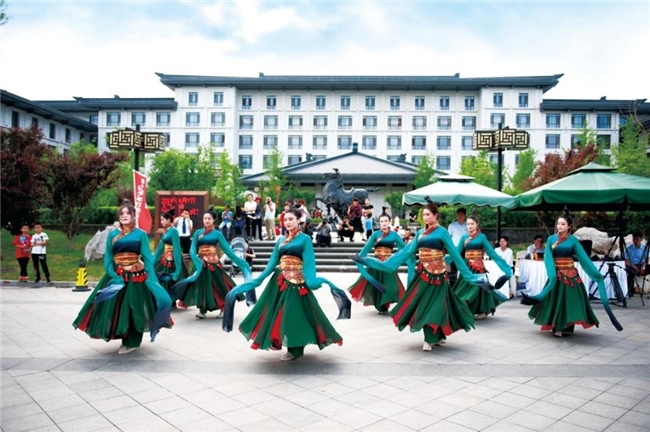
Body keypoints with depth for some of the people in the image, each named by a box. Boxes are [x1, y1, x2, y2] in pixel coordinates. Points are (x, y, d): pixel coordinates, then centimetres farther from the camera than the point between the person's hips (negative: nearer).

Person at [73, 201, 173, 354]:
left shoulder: (140, 234, -1)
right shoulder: (112, 234, 7)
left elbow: (147, 258, -3)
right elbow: (108, 257, 5)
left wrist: (152, 279, -12)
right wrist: (112, 275, -11)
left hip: (136, 276, -3)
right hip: (117, 276, 3)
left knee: (133, 309, 2)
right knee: (114, 308, 5)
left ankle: (131, 342, 18)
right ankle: (123, 336, 24)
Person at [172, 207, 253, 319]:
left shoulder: (217, 234, 0)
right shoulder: (198, 233, 5)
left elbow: (227, 249, -1)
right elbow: (193, 249, 0)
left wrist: (239, 261, -5)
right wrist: (197, 261, -19)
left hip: (214, 263, -2)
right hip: (201, 263, 2)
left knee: (217, 285, 2)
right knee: (202, 285, 0)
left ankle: (223, 309, 19)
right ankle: (202, 311, 6)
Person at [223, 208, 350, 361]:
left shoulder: (305, 239, -3)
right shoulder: (281, 240, 13)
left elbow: (309, 262, -13)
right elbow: (273, 262, 10)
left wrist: (311, 280, -28)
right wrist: (258, 279, 4)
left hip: (297, 280, -6)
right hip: (280, 278, 6)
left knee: (294, 312, -2)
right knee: (276, 310, 8)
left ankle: (294, 349, 9)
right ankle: (277, 341, 25)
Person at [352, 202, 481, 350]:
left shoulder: (442, 232, -5)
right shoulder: (420, 233, 11)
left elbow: (454, 254, -5)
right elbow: (407, 251, 11)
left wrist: (468, 275, -6)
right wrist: (387, 263, 6)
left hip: (436, 273, -6)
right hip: (423, 272, 6)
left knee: (432, 305, -4)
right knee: (423, 304, 8)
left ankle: (430, 339, 6)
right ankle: (439, 335, 22)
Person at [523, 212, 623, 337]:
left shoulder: (573, 240, -2)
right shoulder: (551, 239, 1)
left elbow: (584, 257, -6)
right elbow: (547, 257, -3)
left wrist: (597, 273, -11)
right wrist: (552, 248, -22)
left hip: (570, 274, 0)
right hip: (556, 274, 0)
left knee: (570, 300, 3)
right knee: (556, 300, 3)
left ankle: (565, 326, 16)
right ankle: (556, 327, 14)